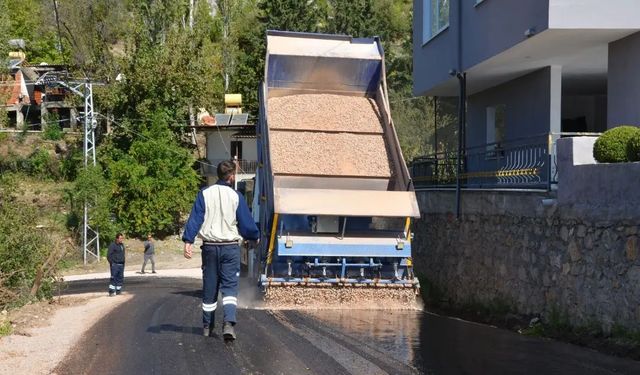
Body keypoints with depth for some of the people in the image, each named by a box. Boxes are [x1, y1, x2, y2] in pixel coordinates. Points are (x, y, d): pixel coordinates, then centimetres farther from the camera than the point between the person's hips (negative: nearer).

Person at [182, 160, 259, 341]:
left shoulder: (205, 194, 0)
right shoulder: (236, 197, -5)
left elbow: (195, 219, -7)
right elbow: (247, 224, 0)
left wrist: (188, 241, -9)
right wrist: (255, 237, 18)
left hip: (210, 246, 2)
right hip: (230, 247, -2)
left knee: (209, 287, 13)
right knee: (230, 286, -2)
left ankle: (207, 326, 23)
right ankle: (228, 322, -21)